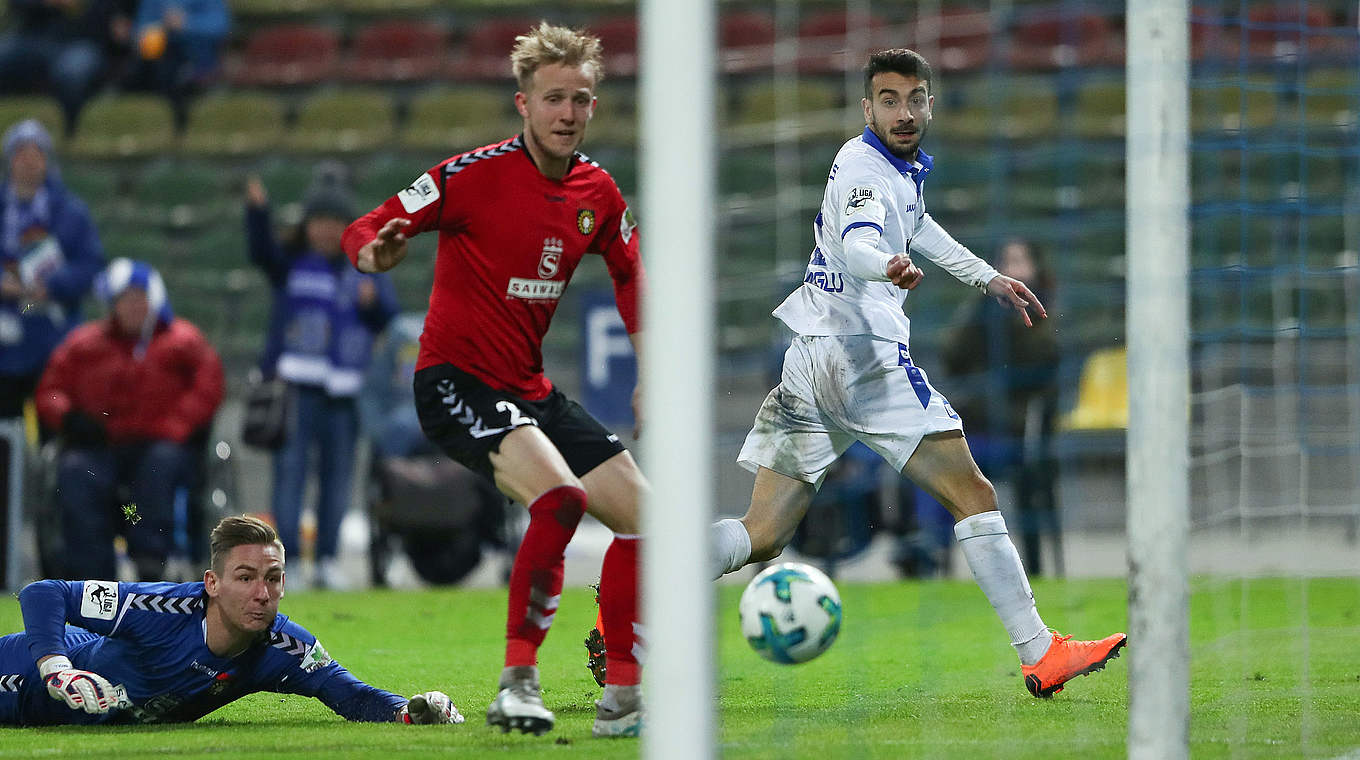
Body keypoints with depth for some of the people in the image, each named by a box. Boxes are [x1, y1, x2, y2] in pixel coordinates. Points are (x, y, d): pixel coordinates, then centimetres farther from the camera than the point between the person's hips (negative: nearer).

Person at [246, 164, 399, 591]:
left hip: (344, 392, 3)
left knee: (337, 474, 6)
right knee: (290, 467, -10)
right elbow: (261, 249, -16)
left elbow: (387, 316, 8)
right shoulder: (291, 264, 4)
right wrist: (257, 210, -33)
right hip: (296, 384, -3)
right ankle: (288, 555, -12)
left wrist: (372, 301, -14)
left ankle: (327, 560, 13)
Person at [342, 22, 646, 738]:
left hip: (530, 388, 7)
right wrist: (375, 251, -38)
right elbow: (363, 231, -14)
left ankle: (622, 697, 10)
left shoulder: (598, 194, 4)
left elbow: (629, 275, 21)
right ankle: (517, 682, -22)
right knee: (560, 495, -30)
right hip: (455, 379, -7)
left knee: (643, 514, 1)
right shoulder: (474, 174, -14)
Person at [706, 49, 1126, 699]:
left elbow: (915, 226, 41)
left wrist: (988, 279, 45)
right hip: (863, 351, -10)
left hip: (806, 358, 10)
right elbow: (855, 240, -32)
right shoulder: (864, 169, -11)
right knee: (972, 495, -6)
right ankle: (1039, 654, -9)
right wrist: (888, 267, -54)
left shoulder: (904, 166, 20)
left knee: (761, 536, 3)